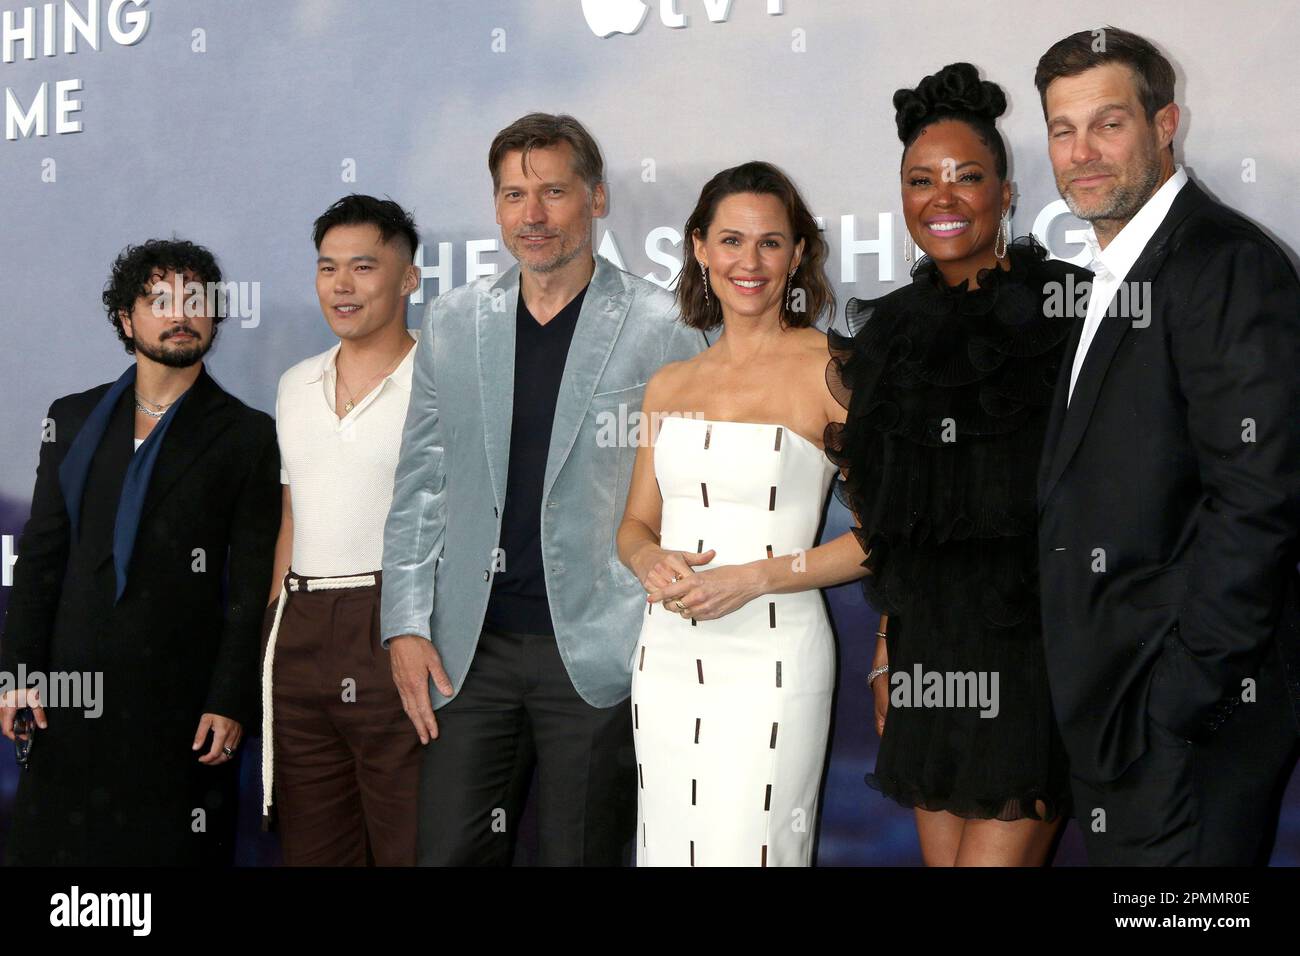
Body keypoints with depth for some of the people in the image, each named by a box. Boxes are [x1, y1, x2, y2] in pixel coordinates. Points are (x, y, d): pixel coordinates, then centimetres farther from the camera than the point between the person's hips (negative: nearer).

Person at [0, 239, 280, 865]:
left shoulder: (248, 435, 1)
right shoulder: (74, 418, 12)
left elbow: (253, 586, -3)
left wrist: (232, 701, -9)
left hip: (184, 692, -3)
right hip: (73, 682, 3)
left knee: (175, 848, 1)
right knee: (55, 843, 6)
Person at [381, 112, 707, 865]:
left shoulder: (662, 327, -3)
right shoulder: (454, 322, 9)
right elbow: (420, 486, 12)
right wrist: (407, 624, 5)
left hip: (602, 654, -3)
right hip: (473, 651, 3)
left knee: (584, 854, 6)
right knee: (449, 851, 5)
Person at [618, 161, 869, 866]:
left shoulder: (831, 368, -4)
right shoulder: (669, 384, 12)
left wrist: (754, 577, -15)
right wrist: (651, 562, -5)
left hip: (772, 659, -5)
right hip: (667, 657, 5)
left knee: (748, 852, -5)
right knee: (668, 850, 9)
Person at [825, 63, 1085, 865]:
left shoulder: (1065, 306, -6)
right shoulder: (893, 329, 11)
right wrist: (887, 647, 15)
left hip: (1030, 650, -6)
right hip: (929, 646, 6)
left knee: (996, 855, -7)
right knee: (942, 856, 11)